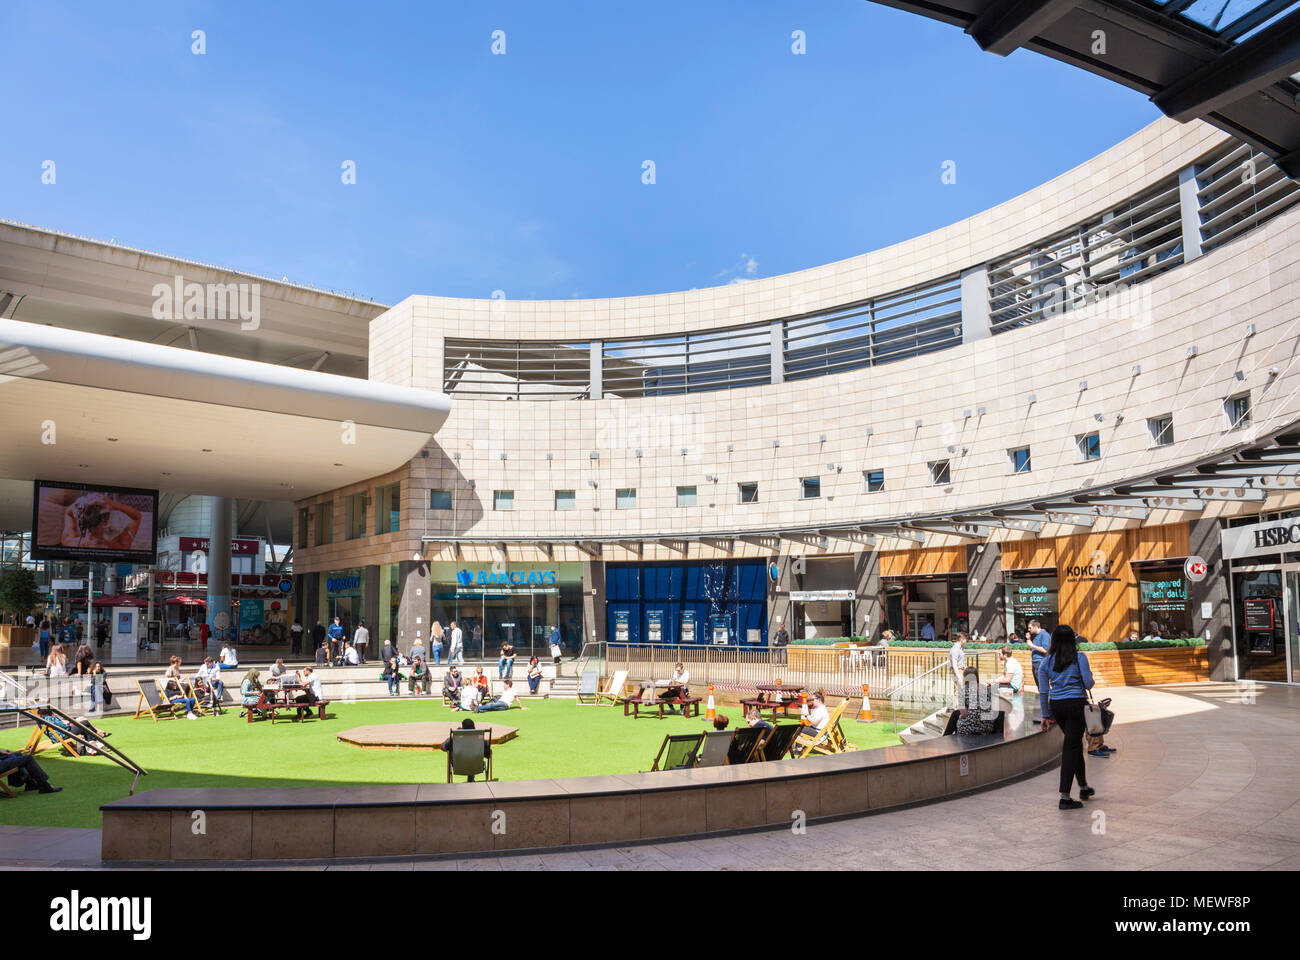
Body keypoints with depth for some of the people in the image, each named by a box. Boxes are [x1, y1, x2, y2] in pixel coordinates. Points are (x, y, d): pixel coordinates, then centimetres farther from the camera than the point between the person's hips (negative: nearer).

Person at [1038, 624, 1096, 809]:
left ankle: (1084, 787, 34)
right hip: (1076, 704, -4)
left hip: (1056, 705, 4)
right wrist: (1090, 675, 15)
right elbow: (1088, 684, -8)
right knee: (1071, 747, -2)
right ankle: (1065, 797, -6)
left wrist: (1046, 714, 12)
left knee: (1075, 744, 22)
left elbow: (1043, 690, 6)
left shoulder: (1047, 661, 5)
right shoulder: (1080, 657, -5)